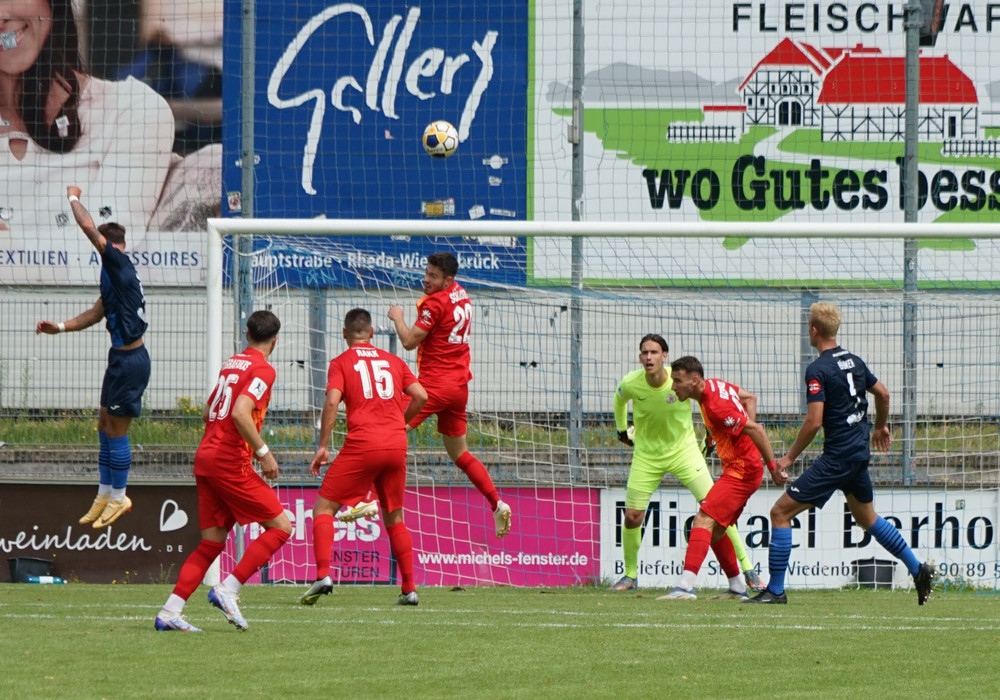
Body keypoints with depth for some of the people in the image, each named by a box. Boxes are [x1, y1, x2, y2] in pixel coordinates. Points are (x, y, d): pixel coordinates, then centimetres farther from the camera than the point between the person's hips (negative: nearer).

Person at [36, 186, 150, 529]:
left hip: (130, 359, -10)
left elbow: (88, 227, -22)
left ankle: (117, 498, 10)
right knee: (105, 426, 16)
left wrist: (74, 198, -4)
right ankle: (104, 496, 24)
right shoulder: (117, 272, 13)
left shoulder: (118, 263, -16)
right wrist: (60, 327, 13)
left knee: (116, 431, 0)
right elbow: (97, 312, 22)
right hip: (122, 358, 10)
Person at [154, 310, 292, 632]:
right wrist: (263, 451, -15)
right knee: (280, 527, -1)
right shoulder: (263, 370, -8)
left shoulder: (230, 364, 16)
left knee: (212, 543, 10)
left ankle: (169, 613, 0)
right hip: (231, 463, -8)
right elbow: (240, 413, -22)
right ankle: (228, 589, -11)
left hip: (205, 459, 8)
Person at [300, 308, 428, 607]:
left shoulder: (341, 363, 5)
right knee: (394, 517, 18)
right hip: (396, 447, 4)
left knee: (324, 508, 3)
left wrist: (323, 446, -5)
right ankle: (409, 588, 14)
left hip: (362, 446, -4)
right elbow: (421, 396, 10)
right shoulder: (393, 361, 16)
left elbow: (332, 402, -9)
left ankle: (323, 574, -16)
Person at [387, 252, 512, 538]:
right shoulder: (460, 294, 12)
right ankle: (498, 505, 15)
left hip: (436, 383, -9)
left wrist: (397, 317, 2)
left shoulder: (435, 303, -13)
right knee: (459, 454, 19)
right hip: (459, 385, 9)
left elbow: (409, 341, -13)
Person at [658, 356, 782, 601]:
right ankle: (737, 588, 27)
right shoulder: (716, 385, 4)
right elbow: (750, 398, 19)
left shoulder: (717, 407, -25)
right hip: (737, 468, 10)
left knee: (703, 521, -19)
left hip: (741, 471, -10)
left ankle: (686, 587, -28)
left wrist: (773, 467, -22)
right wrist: (743, 431, 13)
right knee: (715, 529, 17)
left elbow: (756, 429, -25)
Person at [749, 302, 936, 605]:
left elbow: (814, 421, -21)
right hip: (860, 453, 8)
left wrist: (790, 457, -10)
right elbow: (882, 393, 19)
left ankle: (775, 590, -6)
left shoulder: (818, 370, -16)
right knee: (866, 517, 27)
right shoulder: (854, 361, 8)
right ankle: (918, 570, 28)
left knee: (781, 511, -4)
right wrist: (881, 426, 38)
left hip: (836, 457, -8)